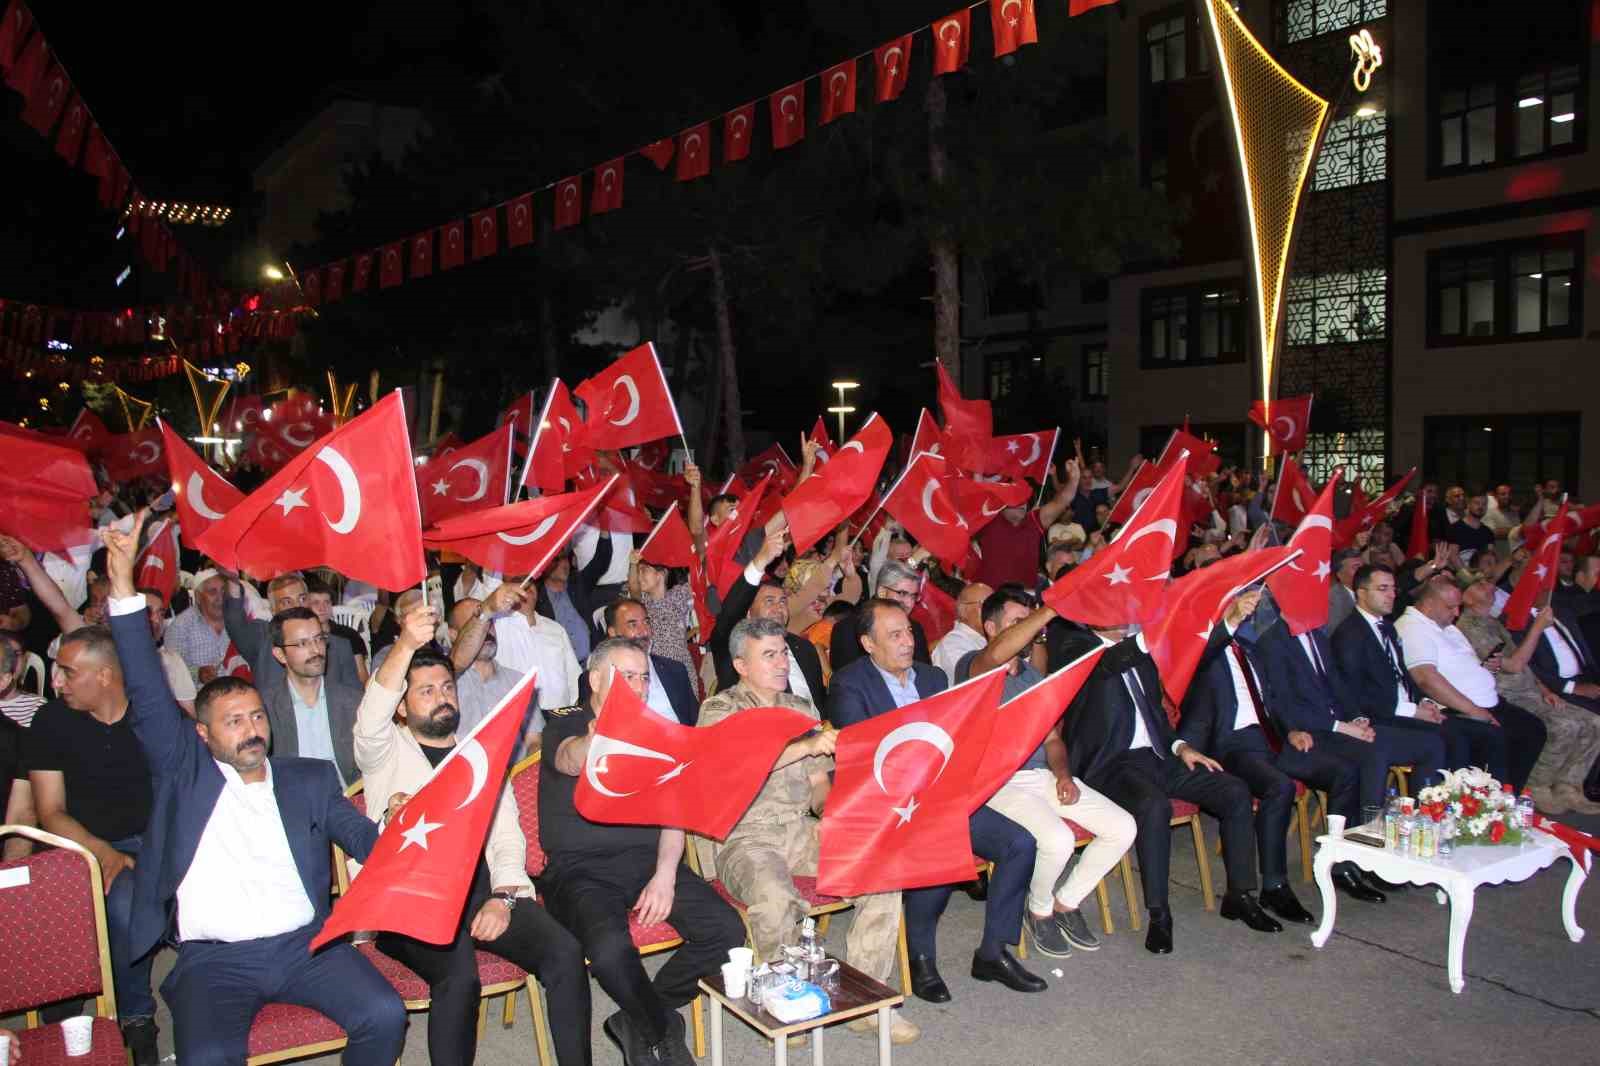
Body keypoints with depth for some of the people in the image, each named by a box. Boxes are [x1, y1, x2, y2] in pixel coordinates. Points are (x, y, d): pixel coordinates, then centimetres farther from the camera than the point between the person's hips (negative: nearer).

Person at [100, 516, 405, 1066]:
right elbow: (149, 697, 0)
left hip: (306, 944, 2)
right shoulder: (185, 771, 10)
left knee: (386, 1016, -18)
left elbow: (364, 839, 13)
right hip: (214, 958, -1)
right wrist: (123, 586, -8)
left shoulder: (310, 778, 16)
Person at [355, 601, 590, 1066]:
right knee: (459, 977, -33)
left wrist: (502, 897, -7)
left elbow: (508, 835, 13)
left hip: (485, 890, 3)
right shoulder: (385, 752, 11)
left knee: (565, 953, -22)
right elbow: (371, 719, -14)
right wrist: (406, 645, -30)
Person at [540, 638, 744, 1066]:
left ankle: (638, 1021, 3)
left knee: (727, 930, -17)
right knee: (611, 947, -34)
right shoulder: (564, 723, 2)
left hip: (648, 860, 5)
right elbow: (573, 760, -24)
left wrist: (665, 874, -10)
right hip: (580, 869, -4)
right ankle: (663, 1030, -3)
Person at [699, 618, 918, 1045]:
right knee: (775, 897, -36)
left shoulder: (803, 709, 17)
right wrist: (807, 746, -29)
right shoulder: (719, 709, 0)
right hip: (745, 837, -5)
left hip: (803, 830, 5)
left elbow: (818, 784, 17)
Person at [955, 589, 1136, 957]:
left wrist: (1063, 774, -1)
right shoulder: (972, 666, -5)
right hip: (999, 784, -7)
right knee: (1058, 839, -30)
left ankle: (1066, 902, 12)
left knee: (1123, 828, -7)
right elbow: (998, 654, -31)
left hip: (1043, 775, 7)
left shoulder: (1032, 675, 20)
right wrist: (1055, 606, -31)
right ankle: (1040, 910, 1)